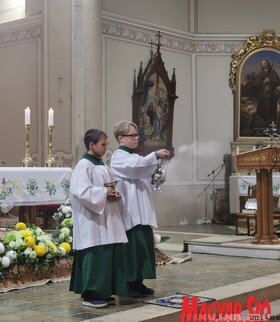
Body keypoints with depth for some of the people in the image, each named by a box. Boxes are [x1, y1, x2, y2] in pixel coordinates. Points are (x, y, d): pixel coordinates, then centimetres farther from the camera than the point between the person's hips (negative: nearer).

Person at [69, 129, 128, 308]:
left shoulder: (102, 165, 16)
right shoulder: (84, 165, -10)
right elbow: (81, 191, -20)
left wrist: (115, 194, 2)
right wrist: (104, 192, -18)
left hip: (107, 219, 9)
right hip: (92, 221, -9)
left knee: (109, 254, 9)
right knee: (95, 257, -7)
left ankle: (103, 292, 18)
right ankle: (90, 294, 1)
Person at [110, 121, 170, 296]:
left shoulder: (135, 157, 19)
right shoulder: (118, 157, -7)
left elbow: (145, 177, 21)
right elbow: (134, 167, -26)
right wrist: (156, 156, -31)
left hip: (142, 210, 8)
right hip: (129, 211, -8)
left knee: (143, 245, 9)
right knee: (132, 247, -6)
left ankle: (138, 282, 16)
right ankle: (128, 284, 2)